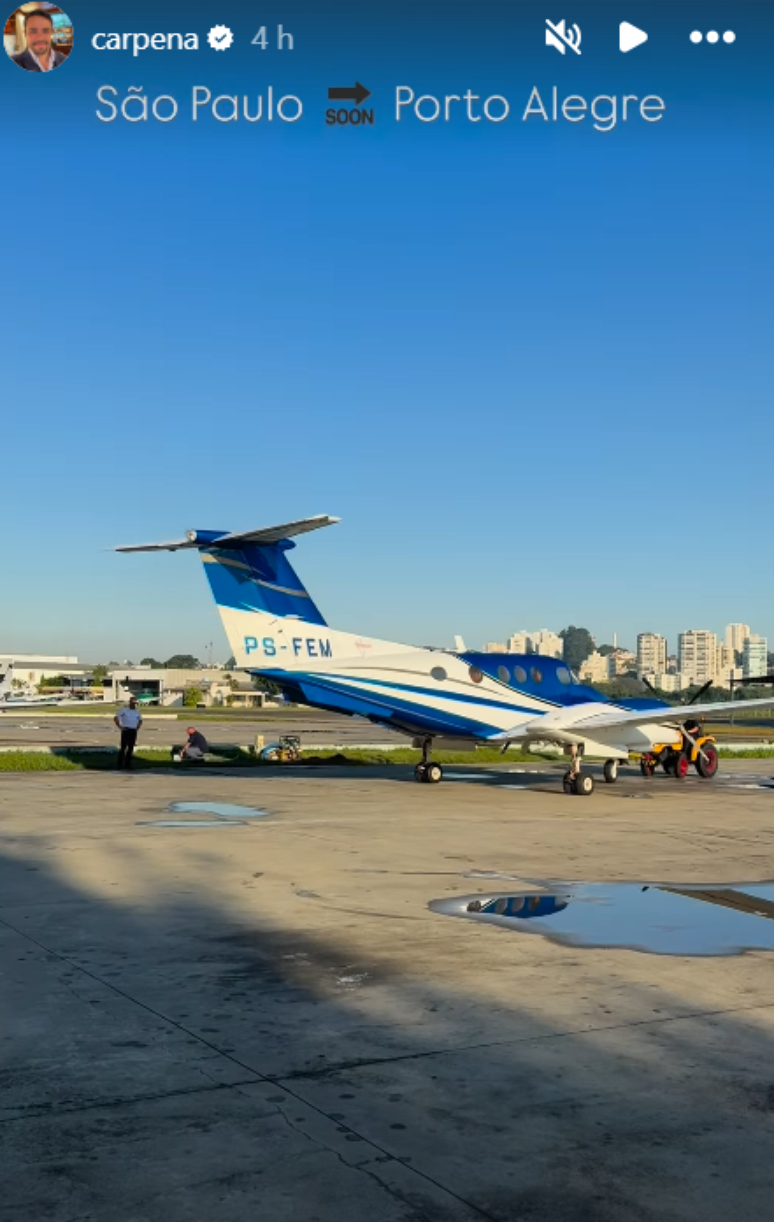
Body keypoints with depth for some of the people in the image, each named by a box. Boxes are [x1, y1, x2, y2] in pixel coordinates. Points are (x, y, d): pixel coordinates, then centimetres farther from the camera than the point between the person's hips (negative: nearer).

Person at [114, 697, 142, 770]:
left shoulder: (137, 711, 12)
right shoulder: (124, 710, -2)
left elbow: (140, 720, 27)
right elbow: (116, 718, -1)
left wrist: (137, 728, 12)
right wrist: (120, 727, -7)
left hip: (133, 731, 4)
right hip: (125, 731, -4)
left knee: (130, 748, 5)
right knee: (123, 747, -6)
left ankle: (127, 764, 10)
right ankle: (119, 764, -1)